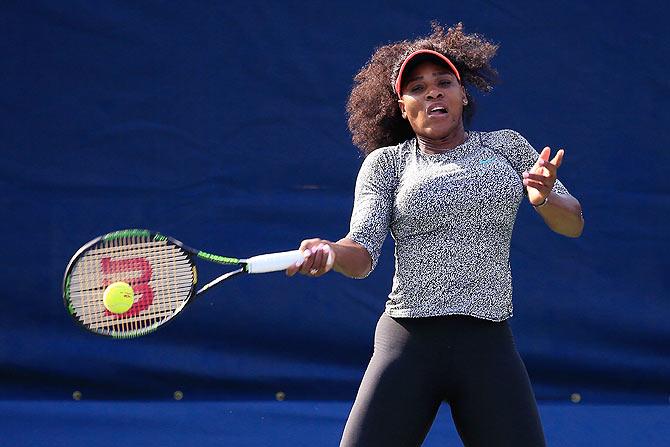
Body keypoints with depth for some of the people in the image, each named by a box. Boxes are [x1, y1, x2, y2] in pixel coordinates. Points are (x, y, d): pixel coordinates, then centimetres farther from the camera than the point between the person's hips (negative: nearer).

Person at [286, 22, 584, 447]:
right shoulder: (386, 162, 9)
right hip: (408, 343, -1)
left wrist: (544, 198, -12)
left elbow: (573, 224, 11)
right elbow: (363, 252, -2)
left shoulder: (506, 146, 14)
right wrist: (330, 252, -25)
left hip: (489, 347, 1)